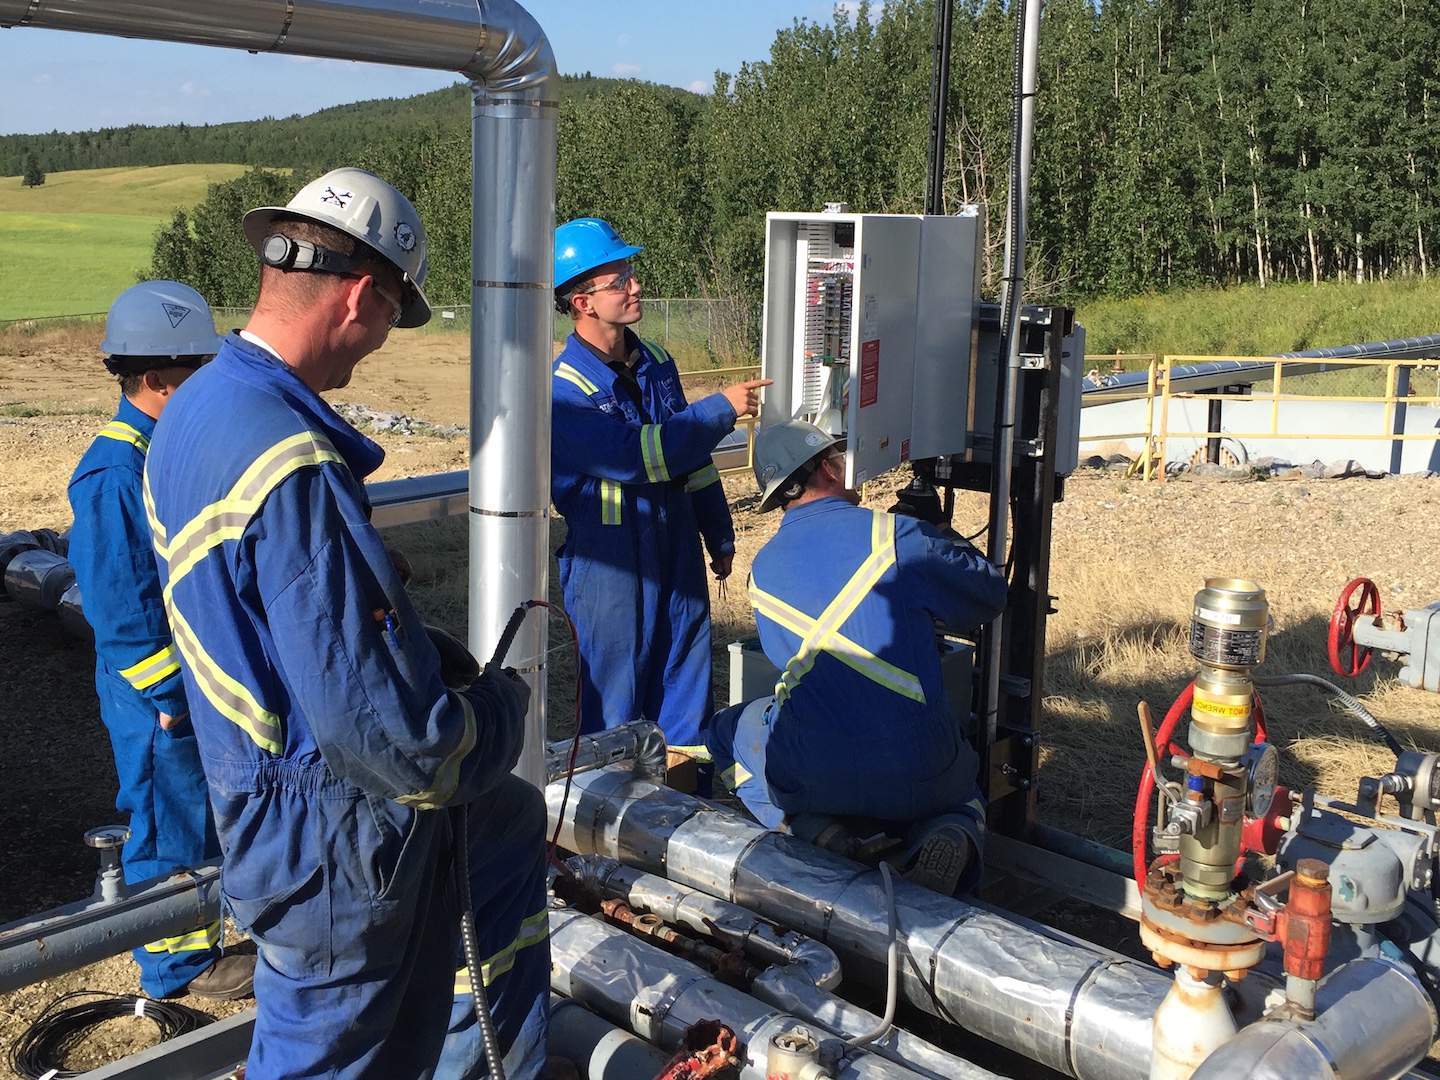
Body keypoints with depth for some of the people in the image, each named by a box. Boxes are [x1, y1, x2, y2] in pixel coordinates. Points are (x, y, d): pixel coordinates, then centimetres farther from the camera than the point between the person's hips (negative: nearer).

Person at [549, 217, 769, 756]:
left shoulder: (655, 360, 6)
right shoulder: (565, 388, -16)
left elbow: (691, 453, 14)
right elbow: (636, 456, -26)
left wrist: (720, 535, 17)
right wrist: (722, 408, -22)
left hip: (677, 548, 6)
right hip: (610, 563, -6)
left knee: (686, 683, 14)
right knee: (617, 697, 6)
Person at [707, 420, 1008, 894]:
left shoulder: (763, 566, 8)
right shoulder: (898, 536, -5)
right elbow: (989, 597, 8)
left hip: (808, 778, 1)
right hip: (917, 776, -1)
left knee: (730, 730, 30)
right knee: (963, 789, 34)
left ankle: (815, 830, 5)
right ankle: (952, 834, -3)